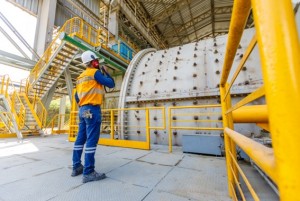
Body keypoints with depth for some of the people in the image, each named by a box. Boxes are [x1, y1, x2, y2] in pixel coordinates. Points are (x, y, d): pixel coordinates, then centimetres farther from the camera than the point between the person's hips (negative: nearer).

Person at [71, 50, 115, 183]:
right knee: (91, 140, -7)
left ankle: (77, 167, 22)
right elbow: (111, 84, -6)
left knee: (81, 138, 12)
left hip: (82, 110, 9)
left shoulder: (81, 76, 21)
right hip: (92, 109, -9)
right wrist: (106, 72, 8)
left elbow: (77, 96, 22)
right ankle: (88, 172, -2)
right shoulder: (95, 72, -4)